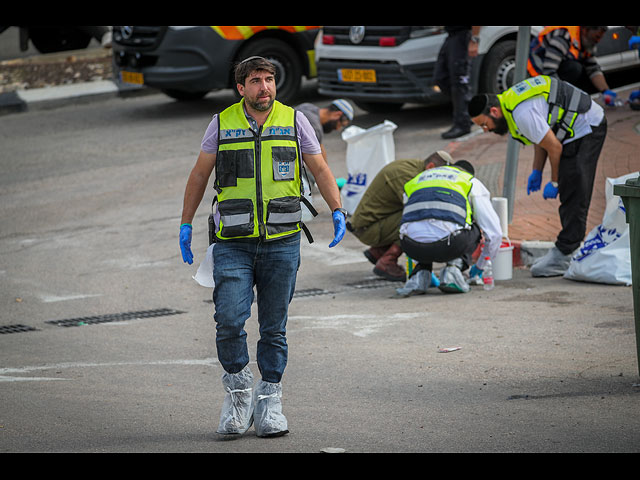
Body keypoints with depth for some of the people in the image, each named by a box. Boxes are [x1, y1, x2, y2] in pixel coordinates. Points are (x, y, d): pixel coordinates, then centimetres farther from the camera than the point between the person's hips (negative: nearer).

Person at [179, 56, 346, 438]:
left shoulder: (294, 121, 4)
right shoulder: (222, 124, 3)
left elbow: (320, 169, 8)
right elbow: (200, 174, 11)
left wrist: (338, 212, -5)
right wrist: (186, 224, 9)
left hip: (281, 244, 1)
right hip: (233, 244, -1)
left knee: (274, 328, 4)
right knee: (229, 321, -13)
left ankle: (269, 402, 13)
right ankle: (238, 390, 8)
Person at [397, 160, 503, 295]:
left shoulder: (416, 180, 37)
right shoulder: (472, 183, 26)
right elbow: (494, 233, 23)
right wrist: (480, 266, 41)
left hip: (412, 248, 4)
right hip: (448, 245, -4)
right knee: (474, 229, 31)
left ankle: (420, 275, 15)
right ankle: (453, 268, 8)